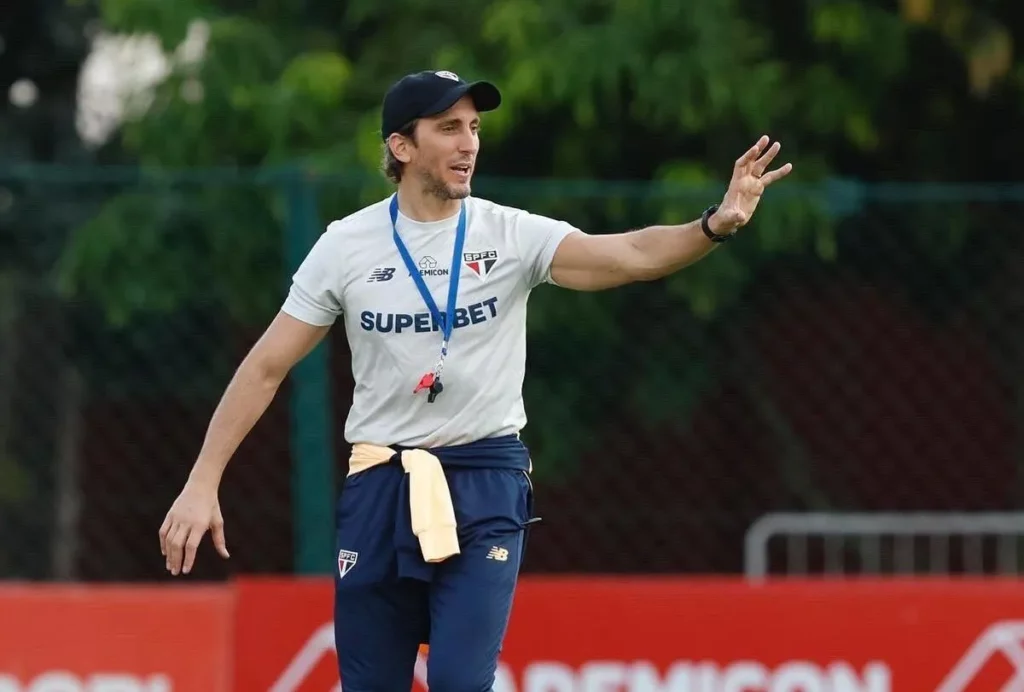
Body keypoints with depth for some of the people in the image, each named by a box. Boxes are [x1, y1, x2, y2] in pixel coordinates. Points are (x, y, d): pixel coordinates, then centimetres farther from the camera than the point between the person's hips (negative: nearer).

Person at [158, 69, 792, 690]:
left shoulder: (511, 235, -4)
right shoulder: (347, 246, 0)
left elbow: (632, 255, -19)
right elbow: (267, 367, 3)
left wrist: (715, 226, -39)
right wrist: (202, 484, -3)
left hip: (485, 485, -1)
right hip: (379, 485, 2)